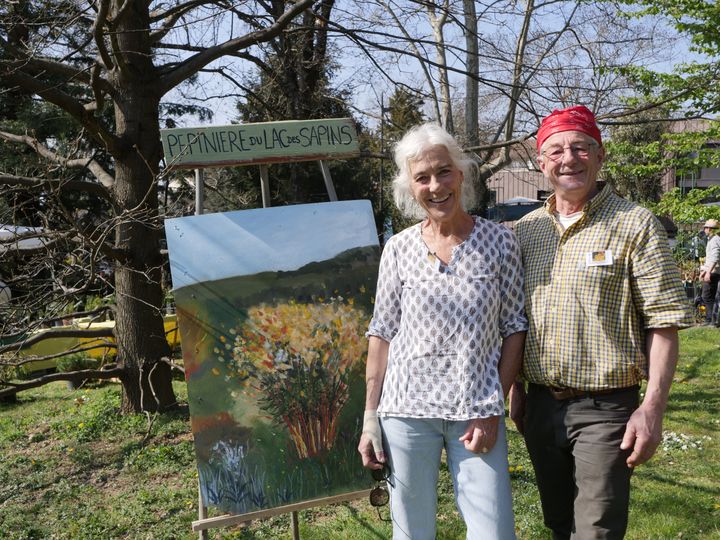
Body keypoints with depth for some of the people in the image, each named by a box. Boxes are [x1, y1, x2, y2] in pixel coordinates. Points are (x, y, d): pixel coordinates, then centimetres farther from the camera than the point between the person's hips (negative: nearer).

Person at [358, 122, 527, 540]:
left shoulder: (499, 241, -1)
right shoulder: (399, 248, 1)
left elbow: (515, 328, 2)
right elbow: (382, 334, 4)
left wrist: (493, 410, -5)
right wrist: (370, 418, 2)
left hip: (478, 411, 0)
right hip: (406, 408, 1)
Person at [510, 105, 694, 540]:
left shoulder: (635, 225, -8)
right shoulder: (525, 230, 6)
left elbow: (664, 323, -10)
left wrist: (653, 408, -16)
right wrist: (517, 389, 11)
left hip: (605, 410, -5)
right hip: (540, 404, 5)